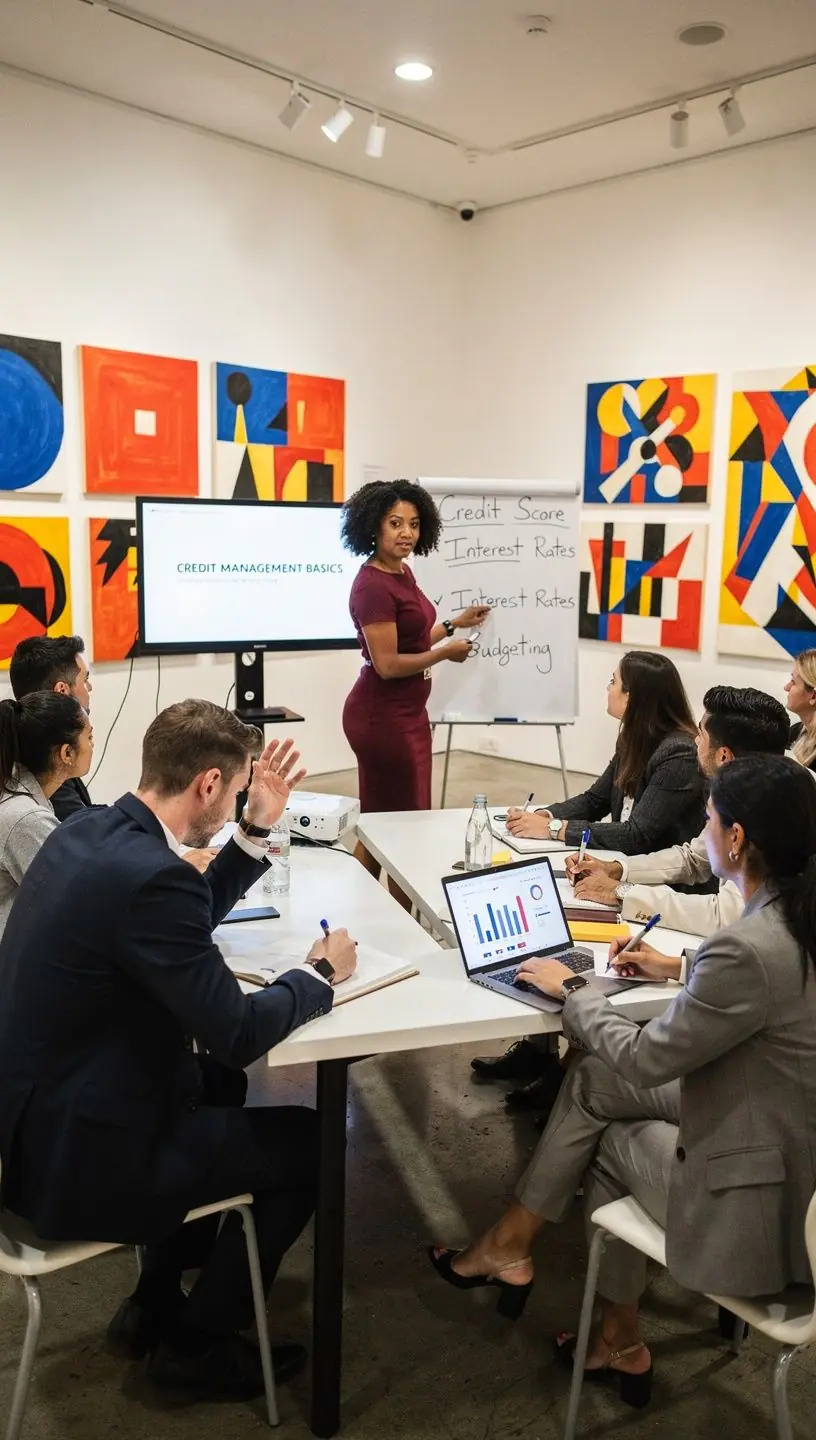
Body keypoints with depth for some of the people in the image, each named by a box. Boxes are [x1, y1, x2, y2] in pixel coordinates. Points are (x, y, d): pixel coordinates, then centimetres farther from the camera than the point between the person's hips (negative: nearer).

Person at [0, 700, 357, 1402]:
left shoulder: (89, 830, 0)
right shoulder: (149, 875, -29)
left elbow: (193, 919, 16)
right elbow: (239, 1034, -23)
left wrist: (259, 827, 9)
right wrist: (320, 972, -5)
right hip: (75, 1156, -9)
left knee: (219, 1083, 29)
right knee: (306, 1142, 5)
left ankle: (157, 1300, 37)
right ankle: (196, 1340, 23)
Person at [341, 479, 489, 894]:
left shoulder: (402, 573, 9)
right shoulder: (373, 585, -20)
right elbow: (387, 663, -23)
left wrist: (455, 624, 21)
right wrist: (446, 653, -11)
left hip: (405, 713, 10)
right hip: (383, 717, -10)